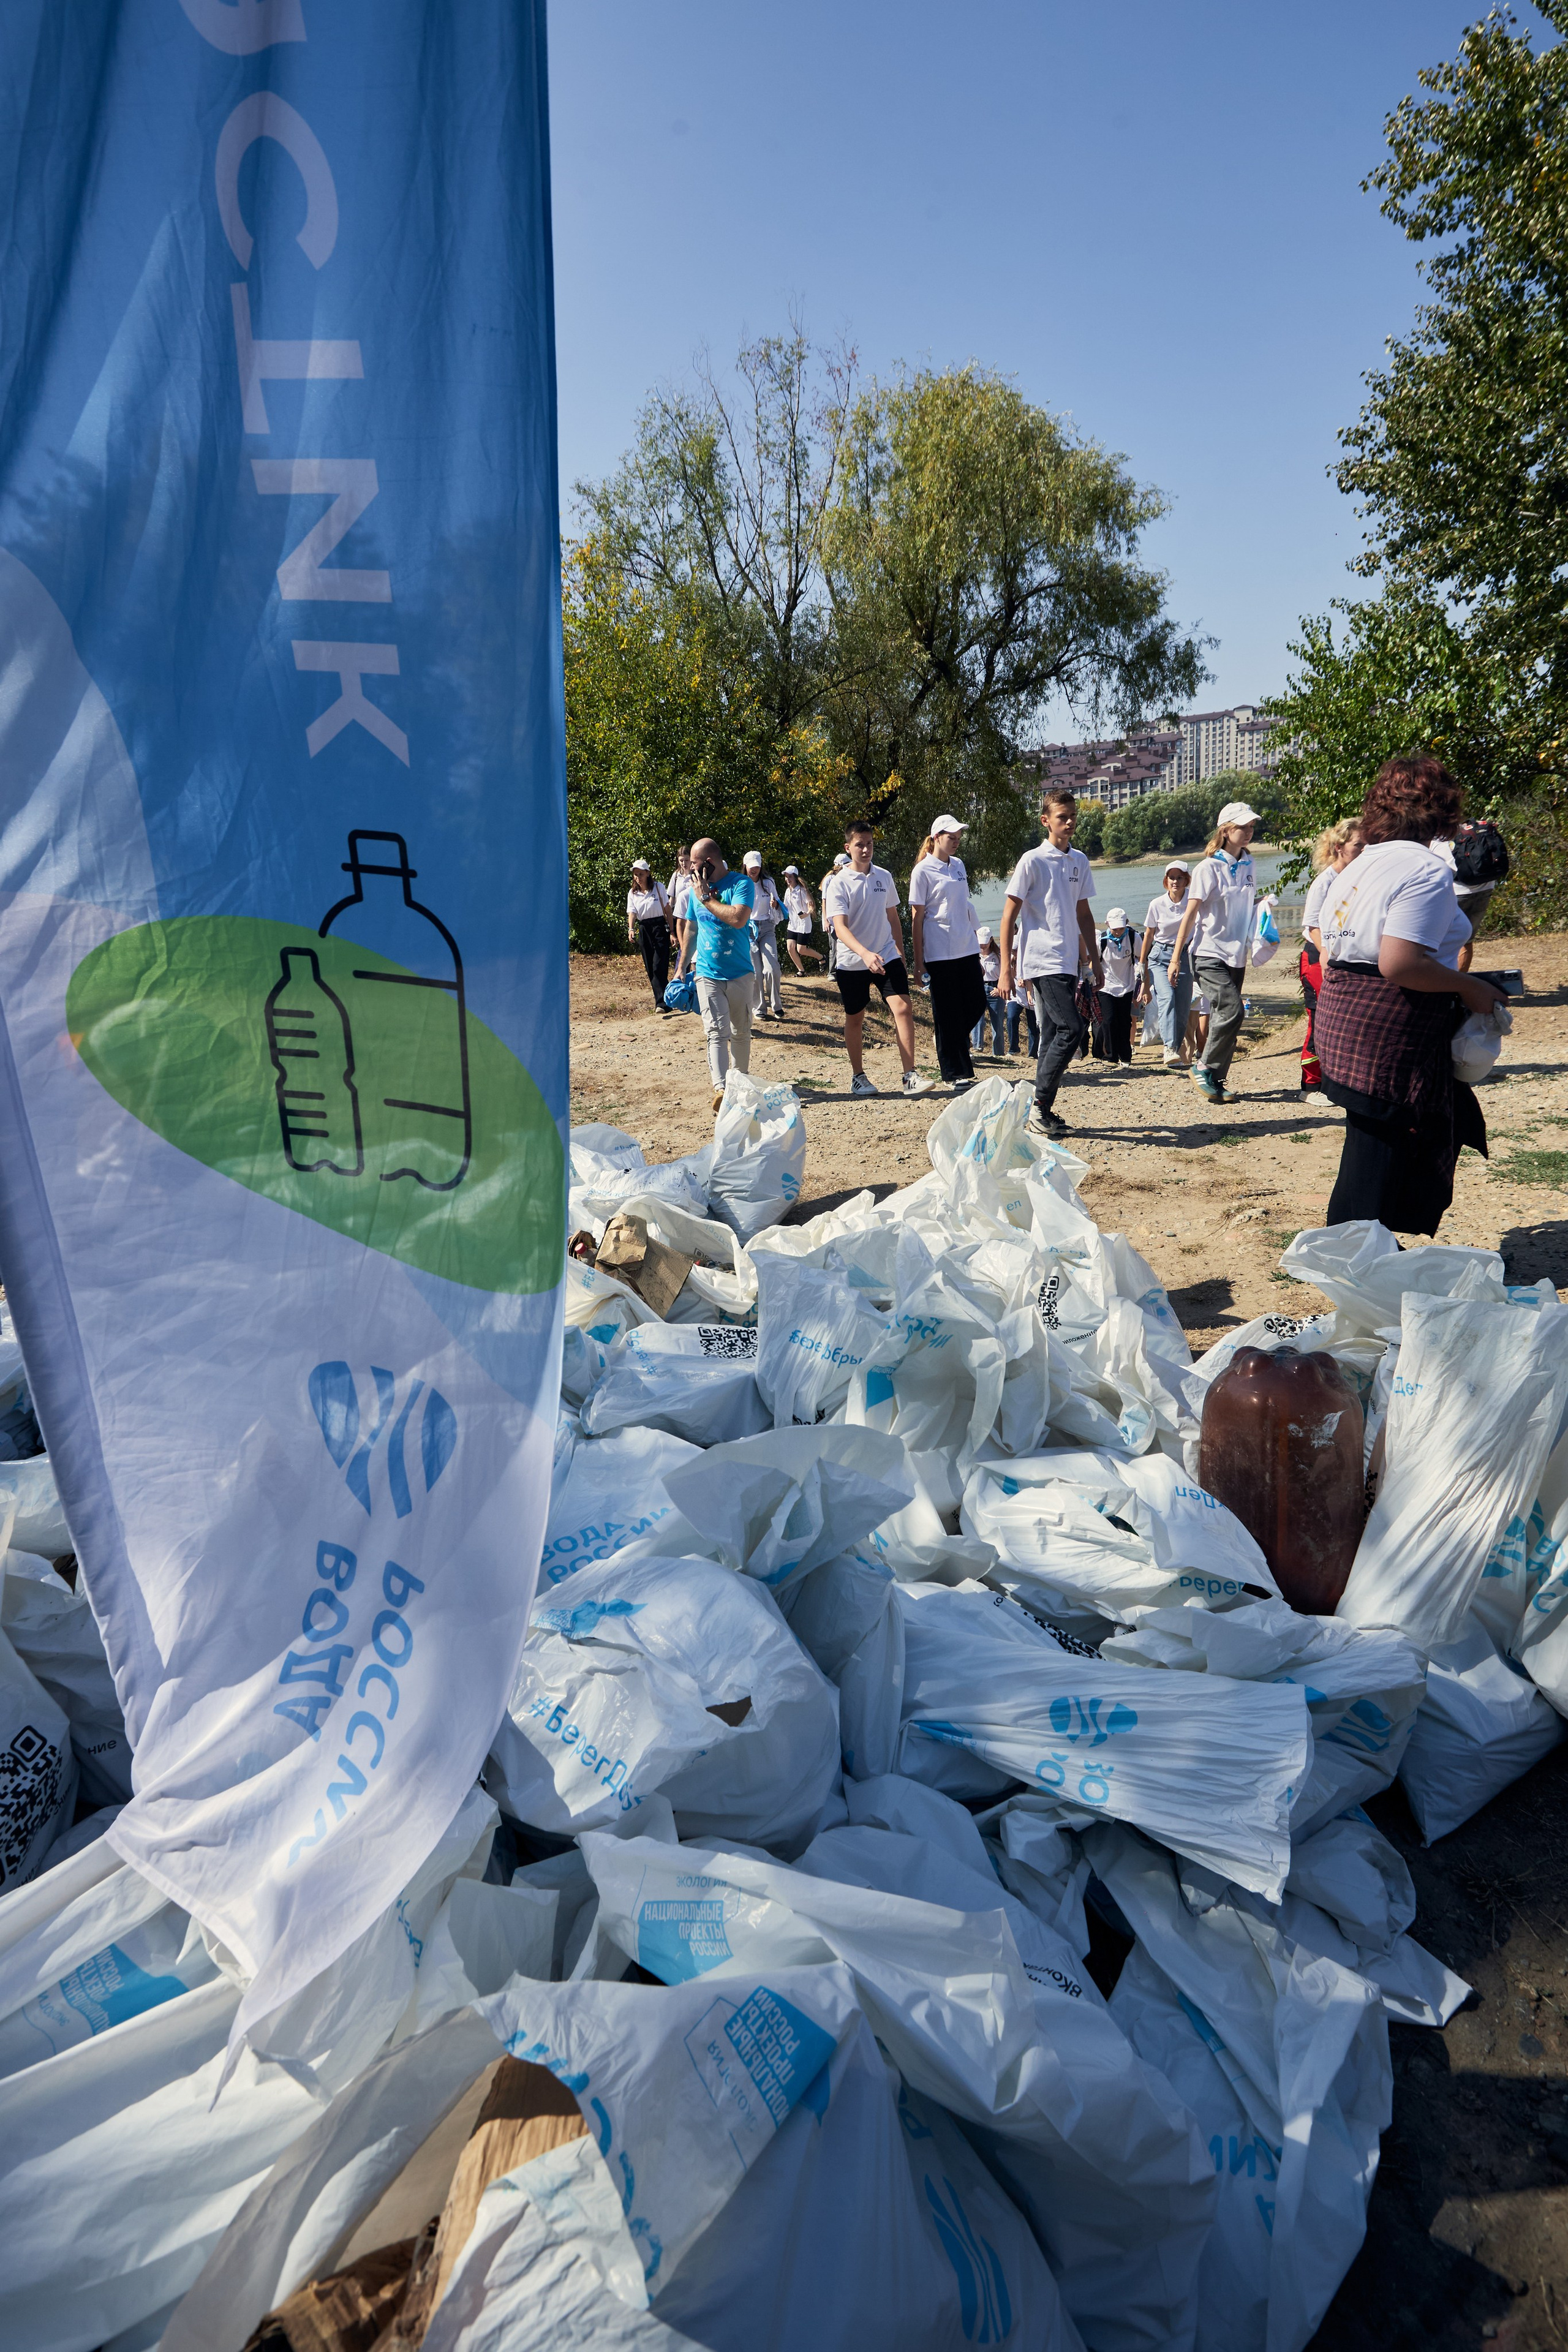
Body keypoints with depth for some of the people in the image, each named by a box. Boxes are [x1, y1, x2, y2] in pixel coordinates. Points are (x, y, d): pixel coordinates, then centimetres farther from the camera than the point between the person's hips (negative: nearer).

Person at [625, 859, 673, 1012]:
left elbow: (667, 909, 0)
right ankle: (664, 998, 16)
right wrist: (631, 930, -25)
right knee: (650, 968, 6)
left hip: (660, 927, -4)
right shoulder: (632, 893, 5)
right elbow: (632, 913, -6)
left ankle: (661, 1003, -16)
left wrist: (671, 931, -3)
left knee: (659, 966, -13)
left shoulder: (659, 887, -2)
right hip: (644, 929, 4)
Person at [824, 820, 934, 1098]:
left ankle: (910, 1076, -12)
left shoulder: (884, 877, 5)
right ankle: (857, 1077, 24)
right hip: (852, 962, -3)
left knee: (902, 1008, -13)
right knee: (855, 1018, 8)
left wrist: (900, 952, 19)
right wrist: (865, 953, -36)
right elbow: (840, 928, -21)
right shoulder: (839, 883, -10)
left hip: (887, 956, 3)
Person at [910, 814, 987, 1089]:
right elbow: (917, 918, -7)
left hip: (967, 948, 6)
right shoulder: (923, 871, -7)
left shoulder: (958, 865, 12)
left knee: (976, 1004, 6)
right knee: (947, 1013, 0)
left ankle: (958, 1045, 32)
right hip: (939, 951, -6)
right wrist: (919, 962, -10)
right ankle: (955, 1073, 8)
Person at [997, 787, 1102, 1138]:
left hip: (1067, 962, 7)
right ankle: (1040, 1107, -9)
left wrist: (1095, 960, 18)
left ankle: (1041, 1112, 15)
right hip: (1042, 961, -7)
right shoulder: (1032, 861, -6)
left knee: (1054, 1035, 9)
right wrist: (1006, 969, -11)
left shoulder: (1079, 861, 13)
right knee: (1071, 1029, -16)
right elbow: (1009, 915, -6)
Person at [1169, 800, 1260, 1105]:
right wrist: (1176, 956, -12)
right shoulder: (1210, 867, -9)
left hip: (1237, 955, 7)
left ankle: (1215, 1081, 13)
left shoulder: (1248, 865, 11)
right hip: (1210, 954, -6)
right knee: (1231, 1011, -19)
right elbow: (1190, 912, -10)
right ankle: (1203, 1069, -3)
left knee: (1225, 1019, 6)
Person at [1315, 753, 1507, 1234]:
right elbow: (1398, 963, -25)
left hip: (1341, 1023, 9)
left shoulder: (1359, 868, 14)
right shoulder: (1426, 870, -14)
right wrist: (1469, 987, -13)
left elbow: (1328, 960, 17)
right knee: (1378, 1161, 0)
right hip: (1391, 1040, -9)